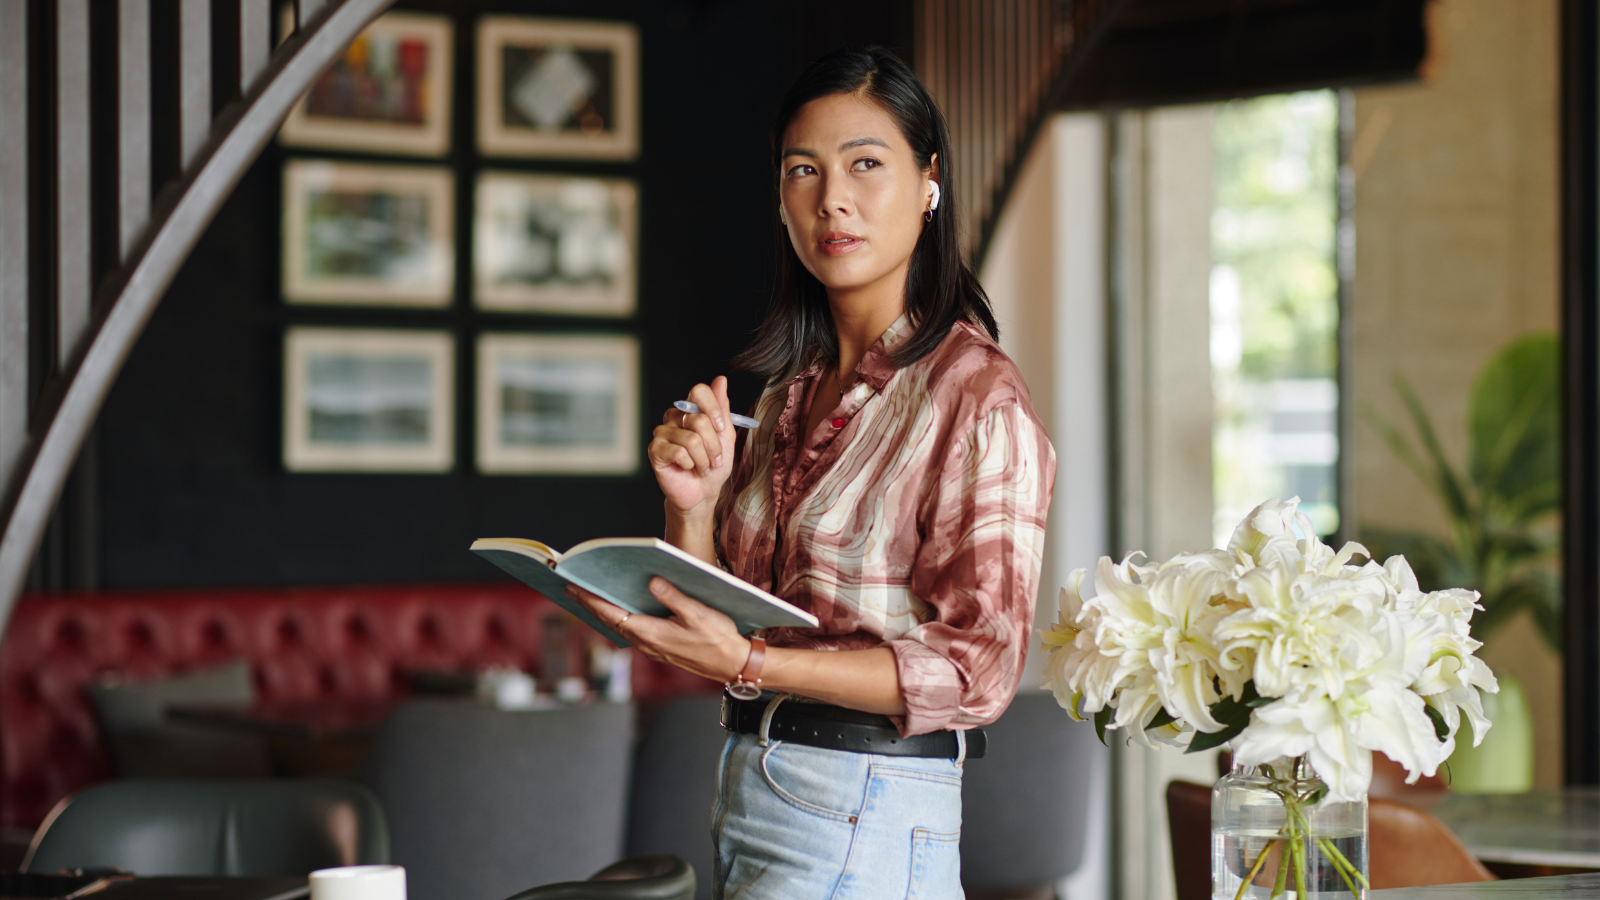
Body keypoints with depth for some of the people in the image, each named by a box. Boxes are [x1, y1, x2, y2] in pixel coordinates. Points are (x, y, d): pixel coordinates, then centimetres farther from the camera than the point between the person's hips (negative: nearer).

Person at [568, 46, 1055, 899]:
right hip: (749, 793, 7)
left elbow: (977, 665, -16)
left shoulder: (975, 395, -10)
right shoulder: (792, 393, 13)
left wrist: (748, 661, -23)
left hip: (863, 820, -7)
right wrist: (693, 506, -3)